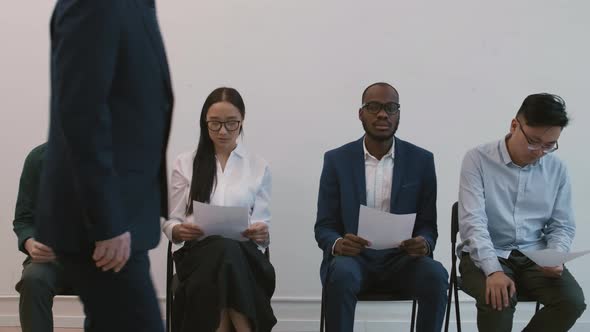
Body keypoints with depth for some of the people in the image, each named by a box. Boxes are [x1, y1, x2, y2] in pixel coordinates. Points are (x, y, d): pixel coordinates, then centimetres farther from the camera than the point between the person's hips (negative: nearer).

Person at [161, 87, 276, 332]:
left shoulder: (259, 167, 12)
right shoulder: (185, 164, 11)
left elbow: (263, 226, 7)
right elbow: (170, 223, 11)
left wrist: (262, 233, -17)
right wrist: (179, 230, -13)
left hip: (244, 255, 0)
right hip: (199, 254, 0)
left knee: (228, 252, -38)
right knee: (224, 250, -37)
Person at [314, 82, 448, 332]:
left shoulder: (421, 161, 4)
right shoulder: (336, 160, 2)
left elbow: (428, 225, 5)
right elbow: (323, 227, 1)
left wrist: (424, 244, -20)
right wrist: (338, 244, -23)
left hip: (401, 258, 1)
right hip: (352, 256, -1)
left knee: (436, 276, -30)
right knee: (342, 275, -35)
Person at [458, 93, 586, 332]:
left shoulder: (557, 169, 4)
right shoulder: (478, 159, -8)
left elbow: (562, 226, 9)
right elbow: (472, 221, -16)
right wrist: (494, 270, -30)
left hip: (535, 256, 4)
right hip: (485, 255, -4)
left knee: (572, 301, -21)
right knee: (498, 300, -33)